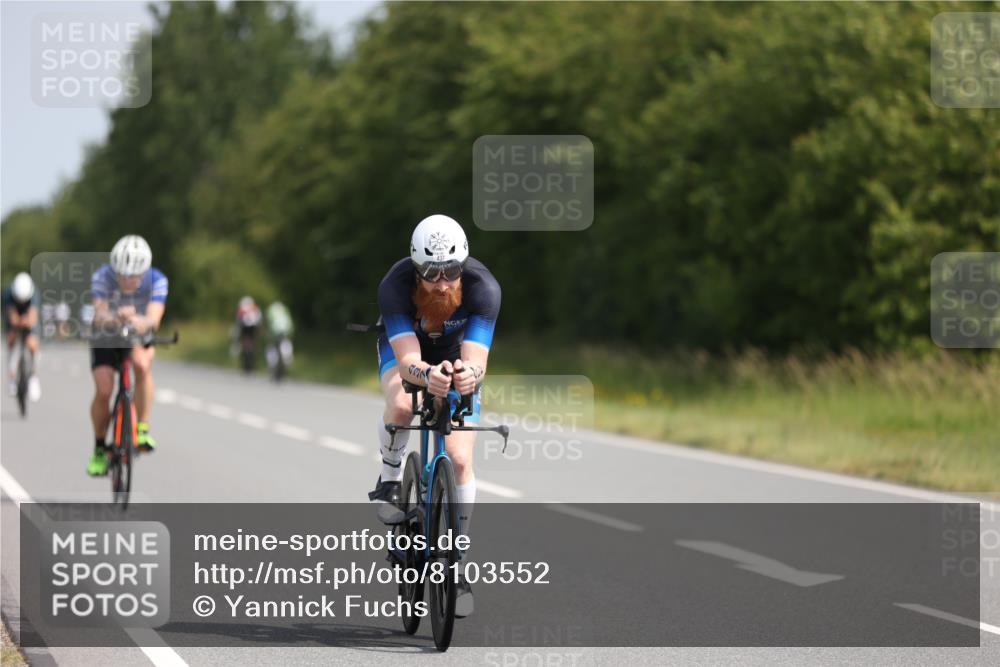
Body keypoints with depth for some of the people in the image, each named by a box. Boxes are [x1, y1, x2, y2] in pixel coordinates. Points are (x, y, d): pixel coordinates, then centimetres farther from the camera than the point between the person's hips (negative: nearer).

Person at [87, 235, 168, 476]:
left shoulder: (156, 280, -26)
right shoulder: (102, 277, -28)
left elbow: (154, 318, -39)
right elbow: (99, 315, -41)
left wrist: (142, 322, -64)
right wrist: (114, 319, -65)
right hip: (106, 338, 0)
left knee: (142, 363, -34)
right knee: (103, 391, -18)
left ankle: (142, 428, -20)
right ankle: (99, 448, 7)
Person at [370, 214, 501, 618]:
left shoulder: (483, 288, -37)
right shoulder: (395, 286, -37)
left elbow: (477, 360, -44)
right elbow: (407, 360, -45)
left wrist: (469, 373, -68)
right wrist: (427, 375, -67)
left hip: (457, 359, 1)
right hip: (405, 348, -1)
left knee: (460, 459, -12)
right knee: (400, 406, -35)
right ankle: (389, 478, -6)